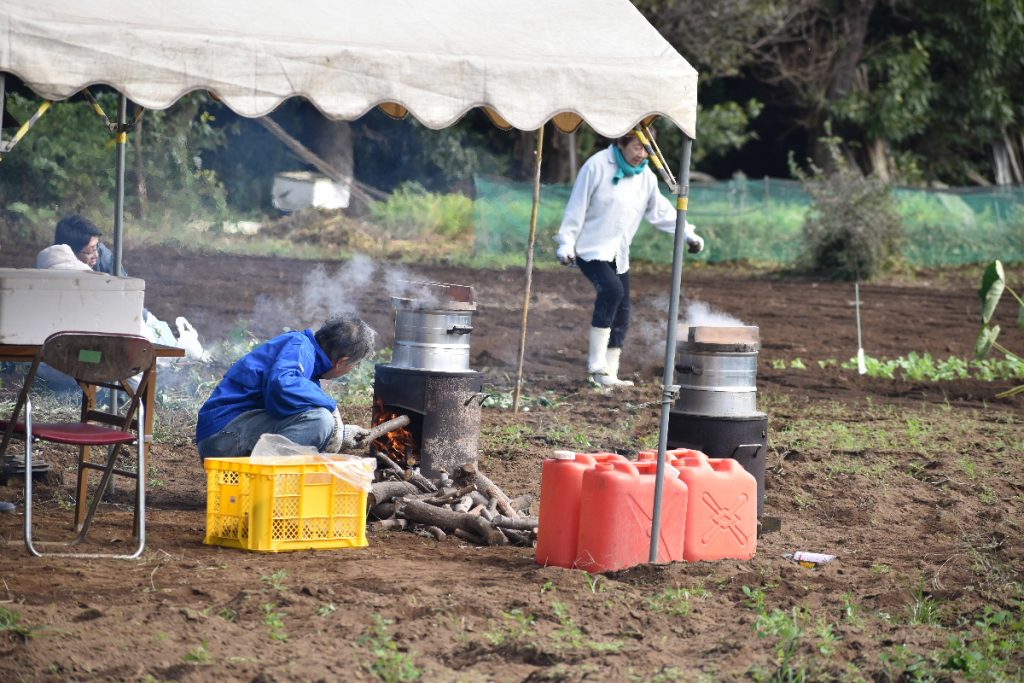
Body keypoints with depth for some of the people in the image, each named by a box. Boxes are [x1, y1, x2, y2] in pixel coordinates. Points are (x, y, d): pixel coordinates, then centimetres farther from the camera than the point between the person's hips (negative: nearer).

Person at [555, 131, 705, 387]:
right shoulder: (597, 166, -12)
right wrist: (566, 243, -12)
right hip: (591, 248, -7)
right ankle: (596, 362, -24)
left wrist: (687, 233, 3)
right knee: (612, 289, -29)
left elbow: (660, 211, 14)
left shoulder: (646, 176, 7)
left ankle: (608, 374, 13)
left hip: (618, 254, 7)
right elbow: (577, 207, -10)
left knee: (621, 312, 3)